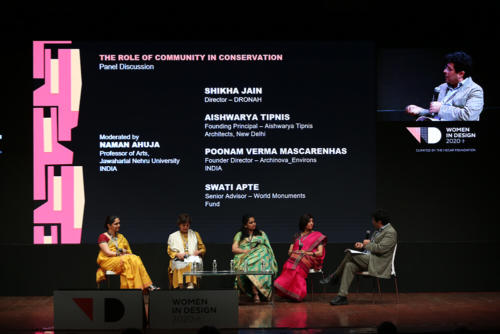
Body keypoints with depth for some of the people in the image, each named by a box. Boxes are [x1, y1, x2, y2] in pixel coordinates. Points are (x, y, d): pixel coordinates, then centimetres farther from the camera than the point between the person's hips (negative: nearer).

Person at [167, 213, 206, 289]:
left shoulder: (195, 234, 24)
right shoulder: (173, 236, 21)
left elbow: (203, 248, 21)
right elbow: (169, 251, 13)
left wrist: (198, 252, -3)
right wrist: (177, 254, -9)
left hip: (193, 258, 0)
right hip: (179, 260, 0)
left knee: (192, 264, -38)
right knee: (179, 265, -38)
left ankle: (191, 284, -49)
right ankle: (181, 286, -46)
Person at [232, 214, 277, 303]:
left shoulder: (261, 233, 27)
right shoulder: (239, 235, 21)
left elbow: (268, 248, 18)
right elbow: (234, 249, 8)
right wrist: (247, 251, -6)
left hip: (261, 256, 1)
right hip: (245, 258, -1)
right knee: (248, 266, -39)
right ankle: (256, 293, -42)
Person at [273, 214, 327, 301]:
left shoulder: (317, 236, 14)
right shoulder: (296, 236, 22)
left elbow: (320, 253, 3)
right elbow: (290, 251, 16)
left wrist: (308, 253, -12)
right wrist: (293, 252, -7)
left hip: (310, 259, -2)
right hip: (296, 257, 2)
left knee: (298, 265, -39)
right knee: (289, 264, -37)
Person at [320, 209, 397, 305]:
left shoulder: (391, 232, -10)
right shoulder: (378, 231, 21)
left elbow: (380, 248, -21)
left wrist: (368, 244, -7)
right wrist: (362, 245, 6)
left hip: (378, 264, -10)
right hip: (368, 260, 10)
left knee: (350, 254, -20)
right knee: (349, 266, -13)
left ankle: (334, 277, -5)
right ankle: (342, 296, -15)